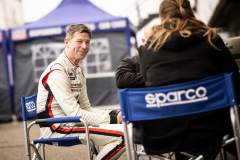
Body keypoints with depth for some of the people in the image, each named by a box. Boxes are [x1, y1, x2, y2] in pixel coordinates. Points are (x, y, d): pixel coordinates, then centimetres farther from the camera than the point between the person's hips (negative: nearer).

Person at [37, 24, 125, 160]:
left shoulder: (78, 71, 16)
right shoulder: (57, 72, -16)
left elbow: (86, 108, 14)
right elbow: (75, 113, -21)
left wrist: (116, 114, -2)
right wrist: (113, 119, -18)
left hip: (71, 123, 10)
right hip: (57, 129, -10)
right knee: (123, 134, -22)